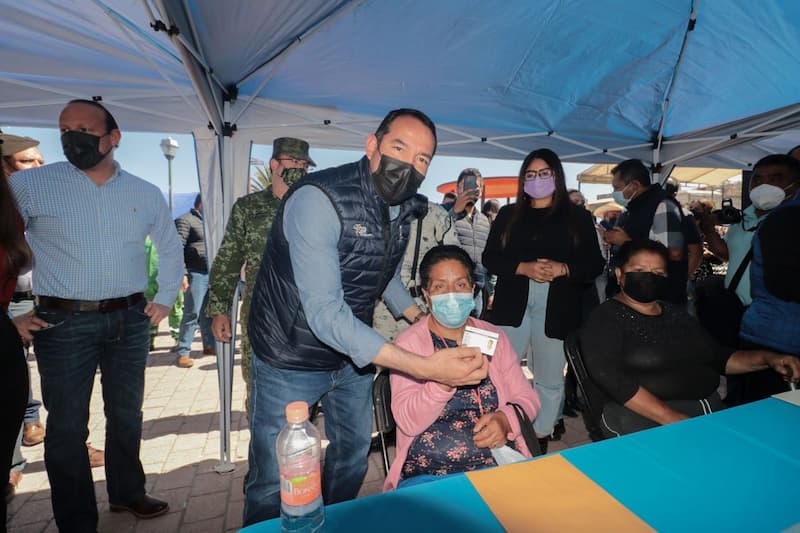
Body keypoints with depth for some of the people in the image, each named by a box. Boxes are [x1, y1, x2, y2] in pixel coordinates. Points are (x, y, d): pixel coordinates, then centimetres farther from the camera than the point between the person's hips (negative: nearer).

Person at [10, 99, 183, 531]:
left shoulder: (146, 193, 5)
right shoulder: (29, 185, -3)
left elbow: (170, 247, 16)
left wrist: (165, 299, 10)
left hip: (130, 321, 3)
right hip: (64, 323, -2)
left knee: (126, 415, 16)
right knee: (67, 426, 6)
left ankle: (127, 493, 37)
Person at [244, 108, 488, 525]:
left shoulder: (405, 207, -4)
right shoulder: (318, 198, -28)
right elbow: (325, 315, -34)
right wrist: (426, 367, -38)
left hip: (352, 353, 7)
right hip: (291, 359, -6)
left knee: (353, 456, 24)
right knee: (273, 482, 7)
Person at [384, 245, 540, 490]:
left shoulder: (494, 336, 11)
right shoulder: (409, 342, 0)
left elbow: (527, 398, 13)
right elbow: (407, 421, -10)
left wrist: (506, 418, -10)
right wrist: (443, 382, -28)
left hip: (500, 461, 4)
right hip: (427, 471, -3)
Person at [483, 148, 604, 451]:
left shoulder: (579, 217, 7)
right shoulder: (508, 214, 10)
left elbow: (594, 265, 3)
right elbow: (490, 257, 3)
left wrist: (562, 269, -16)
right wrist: (523, 268, -14)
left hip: (557, 309, 0)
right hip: (513, 306, 1)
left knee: (550, 379, 10)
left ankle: (541, 438, 27)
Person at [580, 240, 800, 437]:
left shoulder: (676, 313, 18)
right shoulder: (606, 319, -5)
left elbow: (720, 357, 25)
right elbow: (611, 378, -17)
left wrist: (766, 359, 7)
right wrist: (673, 420, -22)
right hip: (647, 418, -7)